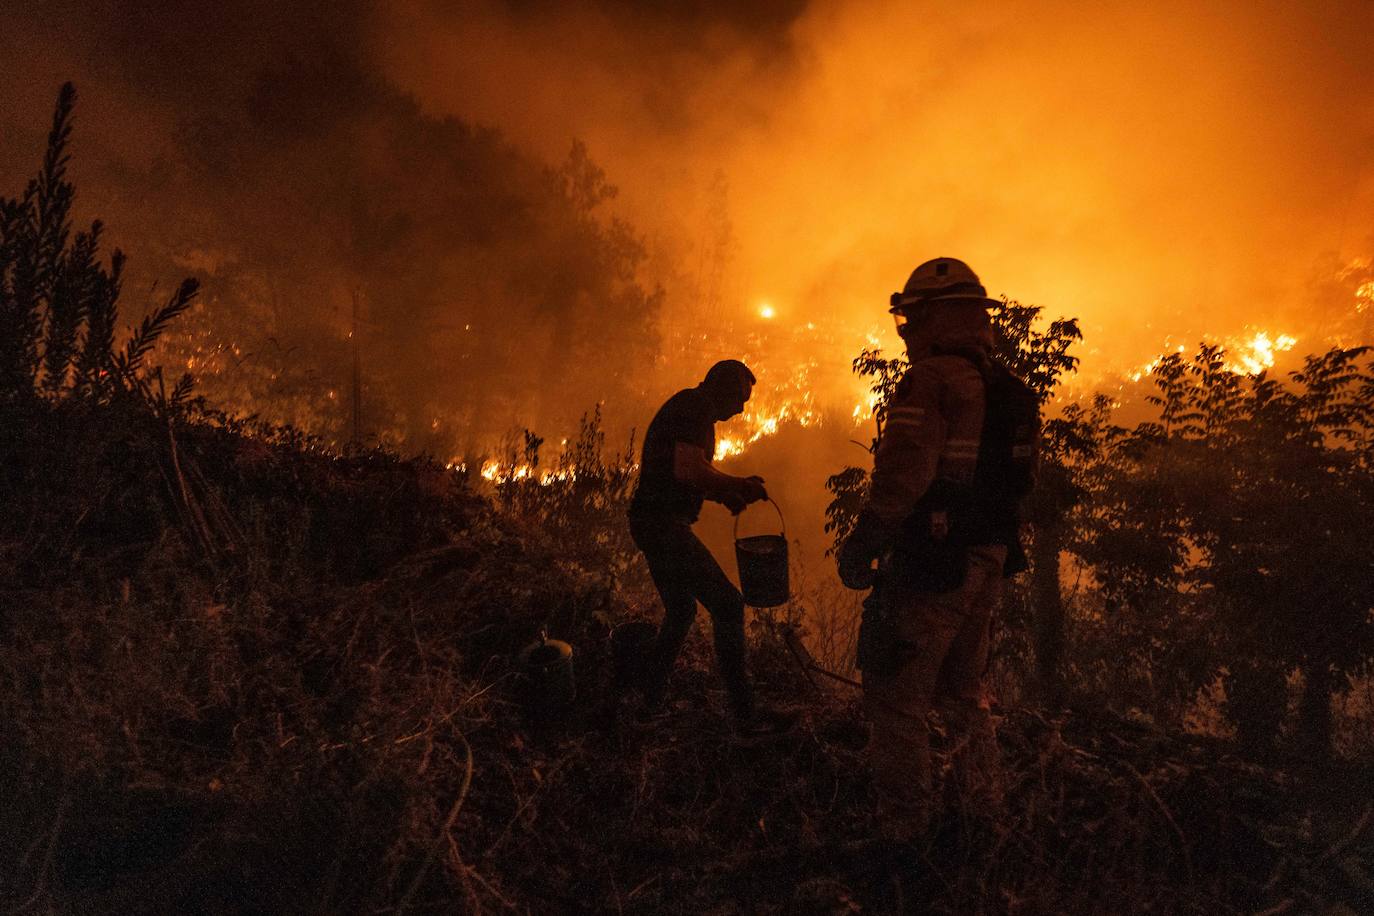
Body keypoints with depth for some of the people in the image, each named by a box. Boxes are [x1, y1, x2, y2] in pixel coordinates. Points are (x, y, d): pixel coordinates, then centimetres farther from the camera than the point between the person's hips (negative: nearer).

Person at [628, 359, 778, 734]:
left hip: (653, 523, 11)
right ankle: (744, 714, -12)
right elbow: (689, 471, -24)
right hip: (664, 523, -11)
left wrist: (726, 492, 14)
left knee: (680, 611, 20)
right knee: (727, 604, -12)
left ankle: (652, 703, 28)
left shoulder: (687, 407, 22)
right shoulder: (697, 407, -10)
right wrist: (739, 485, -10)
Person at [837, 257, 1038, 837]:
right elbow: (1018, 482, 18)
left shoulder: (931, 380, -16)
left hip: (930, 569, -9)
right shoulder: (1007, 391, 12)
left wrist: (859, 548, -15)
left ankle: (903, 828, 10)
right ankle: (987, 810, 36)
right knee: (964, 691, 24)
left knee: (898, 701, 3)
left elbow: (902, 477, -23)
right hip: (987, 568, 9)